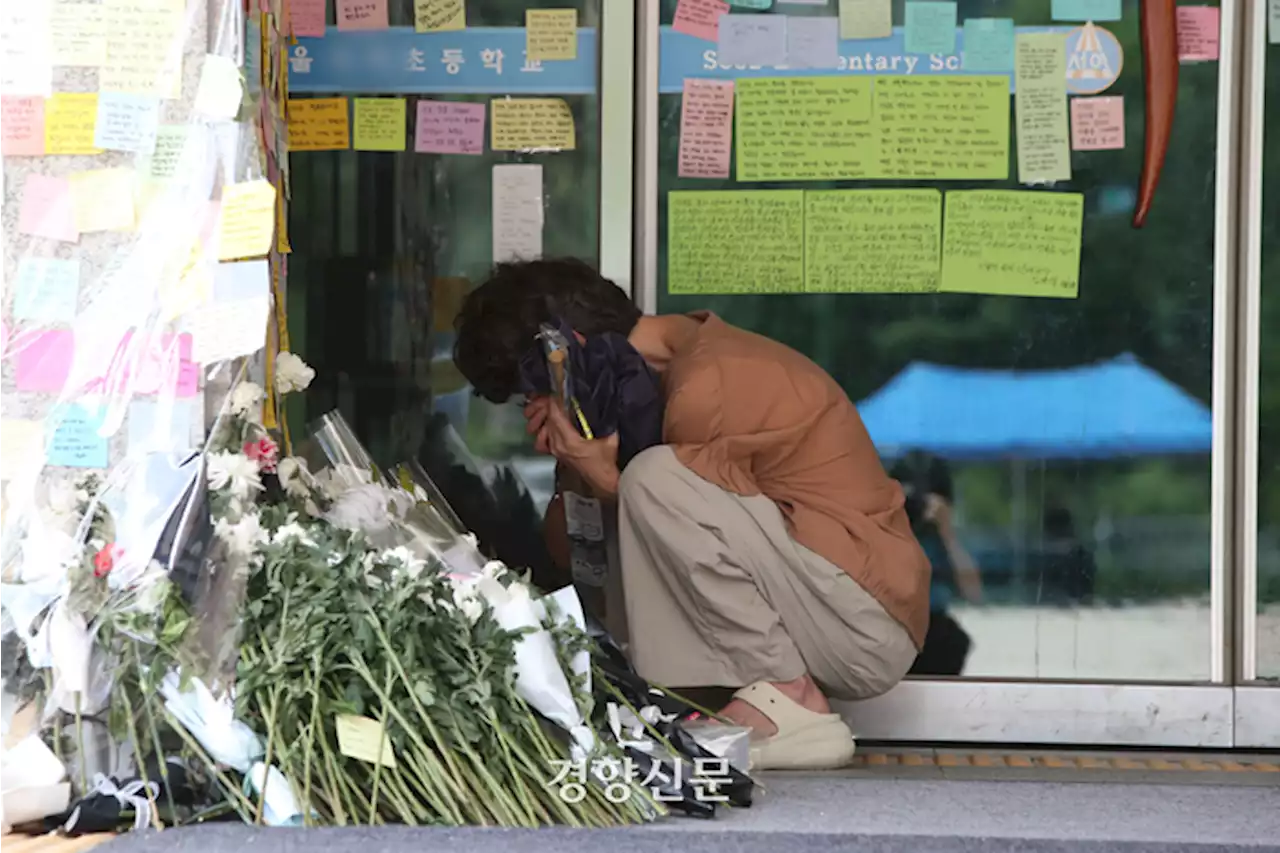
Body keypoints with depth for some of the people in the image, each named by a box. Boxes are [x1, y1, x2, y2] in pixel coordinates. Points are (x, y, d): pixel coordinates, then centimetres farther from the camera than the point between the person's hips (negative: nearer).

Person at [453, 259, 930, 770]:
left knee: (656, 481, -22)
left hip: (866, 633, -10)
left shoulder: (708, 388, -17)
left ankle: (789, 706, -16)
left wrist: (606, 479, -11)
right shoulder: (694, 349, 12)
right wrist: (578, 459, -2)